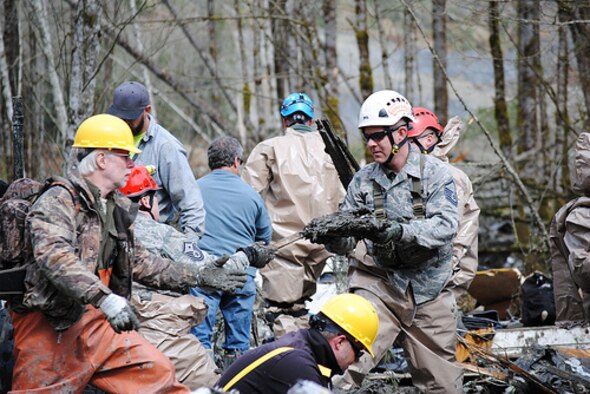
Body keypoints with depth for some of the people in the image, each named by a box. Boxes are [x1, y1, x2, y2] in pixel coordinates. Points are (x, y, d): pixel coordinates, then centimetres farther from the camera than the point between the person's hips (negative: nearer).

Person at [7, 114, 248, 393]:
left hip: (93, 321, 7)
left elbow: (139, 263, 23)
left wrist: (200, 276, 19)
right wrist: (105, 299, -43)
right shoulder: (57, 202, -14)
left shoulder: (119, 209, 14)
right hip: (48, 325, -7)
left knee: (157, 370, -3)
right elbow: (54, 257, -32)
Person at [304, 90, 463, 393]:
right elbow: (346, 242, 5)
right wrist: (330, 233, -19)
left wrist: (393, 230, -33)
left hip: (428, 291, -1)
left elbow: (445, 226, -19)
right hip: (378, 285, 1)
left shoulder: (436, 174, -4)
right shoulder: (363, 180, 5)